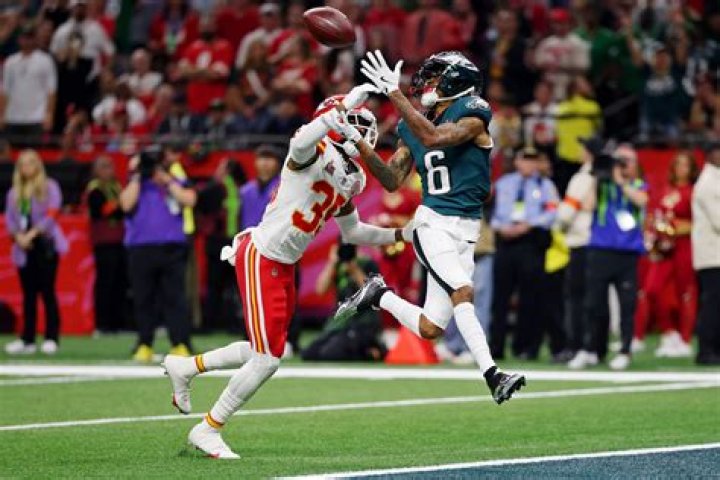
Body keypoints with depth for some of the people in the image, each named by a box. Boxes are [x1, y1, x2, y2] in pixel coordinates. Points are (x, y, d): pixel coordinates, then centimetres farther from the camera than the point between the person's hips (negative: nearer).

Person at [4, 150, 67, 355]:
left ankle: (52, 338, -5)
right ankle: (27, 340, 8)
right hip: (24, 247, 4)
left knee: (47, 292, -7)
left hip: (45, 245, -4)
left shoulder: (50, 187, 1)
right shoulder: (14, 192, 14)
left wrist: (31, 234, -15)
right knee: (28, 294, 6)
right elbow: (9, 217, 9)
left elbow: (52, 214, -8)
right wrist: (18, 236, -10)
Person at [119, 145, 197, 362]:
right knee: (143, 300, 4)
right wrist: (137, 176, -5)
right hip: (141, 251, 1)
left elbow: (189, 200, -7)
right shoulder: (135, 184, 11)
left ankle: (180, 345, -10)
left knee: (175, 298, -6)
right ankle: (144, 345, 10)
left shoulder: (177, 183, 11)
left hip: (172, 249, -1)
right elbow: (127, 204, -7)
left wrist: (167, 179, -6)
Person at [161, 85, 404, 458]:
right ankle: (208, 430, 6)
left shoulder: (352, 178, 12)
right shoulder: (318, 152, -15)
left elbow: (351, 231, 26)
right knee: (267, 359, -8)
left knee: (266, 353, 16)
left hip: (284, 266, 9)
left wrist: (398, 235, 21)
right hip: (261, 256, -9)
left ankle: (186, 367, 35)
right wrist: (343, 109, -45)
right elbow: (301, 142, -42)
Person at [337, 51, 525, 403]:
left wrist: (395, 94, -23)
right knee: (463, 292, -26)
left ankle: (379, 295, 23)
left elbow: (433, 138, -23)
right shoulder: (411, 128, 11)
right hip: (432, 223, 1)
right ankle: (492, 377, -23)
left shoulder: (472, 115, -5)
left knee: (429, 329, -4)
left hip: (465, 229, -1)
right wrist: (361, 146, 0)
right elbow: (392, 181, 12)